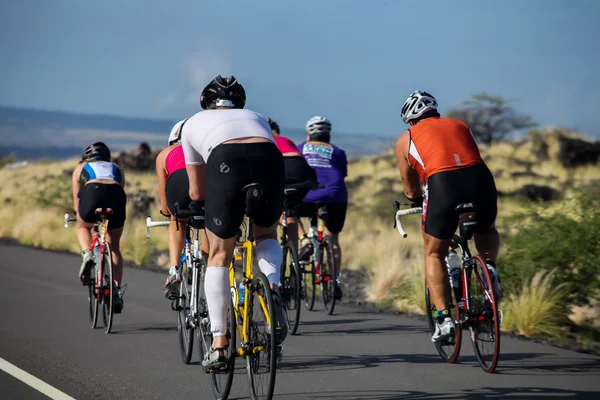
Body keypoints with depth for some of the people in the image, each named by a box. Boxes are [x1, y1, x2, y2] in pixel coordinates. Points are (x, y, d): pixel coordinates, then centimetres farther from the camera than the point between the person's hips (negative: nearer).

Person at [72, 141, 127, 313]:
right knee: (114, 248, 18)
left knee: (83, 227, 31)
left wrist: (79, 216, 50)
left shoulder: (81, 168, 32)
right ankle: (117, 291, 10)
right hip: (116, 195, 2)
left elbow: (76, 201, 32)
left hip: (92, 192, -2)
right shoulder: (116, 169, 37)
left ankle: (87, 255, 3)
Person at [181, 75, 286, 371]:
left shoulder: (194, 123, 34)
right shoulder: (256, 118, 39)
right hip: (270, 159, 2)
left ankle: (218, 344, 12)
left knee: (219, 256, 14)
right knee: (267, 235, 29)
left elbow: (196, 193, 35)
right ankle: (272, 287, -2)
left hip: (225, 162, -2)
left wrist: (197, 207, 57)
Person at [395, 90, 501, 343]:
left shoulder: (406, 139, 22)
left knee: (434, 255, 17)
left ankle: (444, 319, 5)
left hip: (442, 185, -2)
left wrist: (419, 203, 49)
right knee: (487, 231, 34)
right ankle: (489, 267, 6)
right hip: (481, 181, 3)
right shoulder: (460, 126, 30)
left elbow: (411, 191, 28)